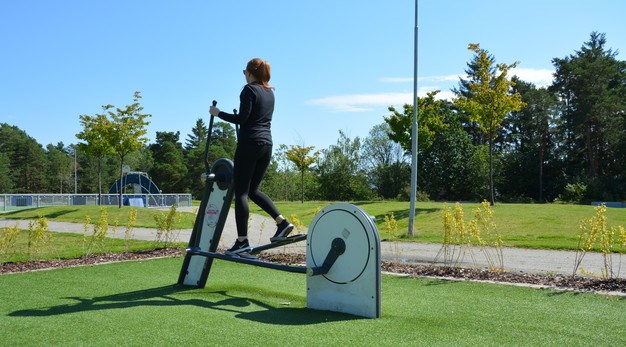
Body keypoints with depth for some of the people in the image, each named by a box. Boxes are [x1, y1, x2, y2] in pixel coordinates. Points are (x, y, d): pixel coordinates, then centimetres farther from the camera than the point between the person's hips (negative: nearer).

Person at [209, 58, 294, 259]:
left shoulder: (249, 89, -5)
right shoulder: (270, 92, 17)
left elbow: (242, 118, -14)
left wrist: (218, 114, -2)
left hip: (249, 143, -8)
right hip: (267, 144, 8)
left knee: (241, 192, -4)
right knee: (253, 190, 18)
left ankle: (242, 241, -8)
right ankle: (282, 222, 4)